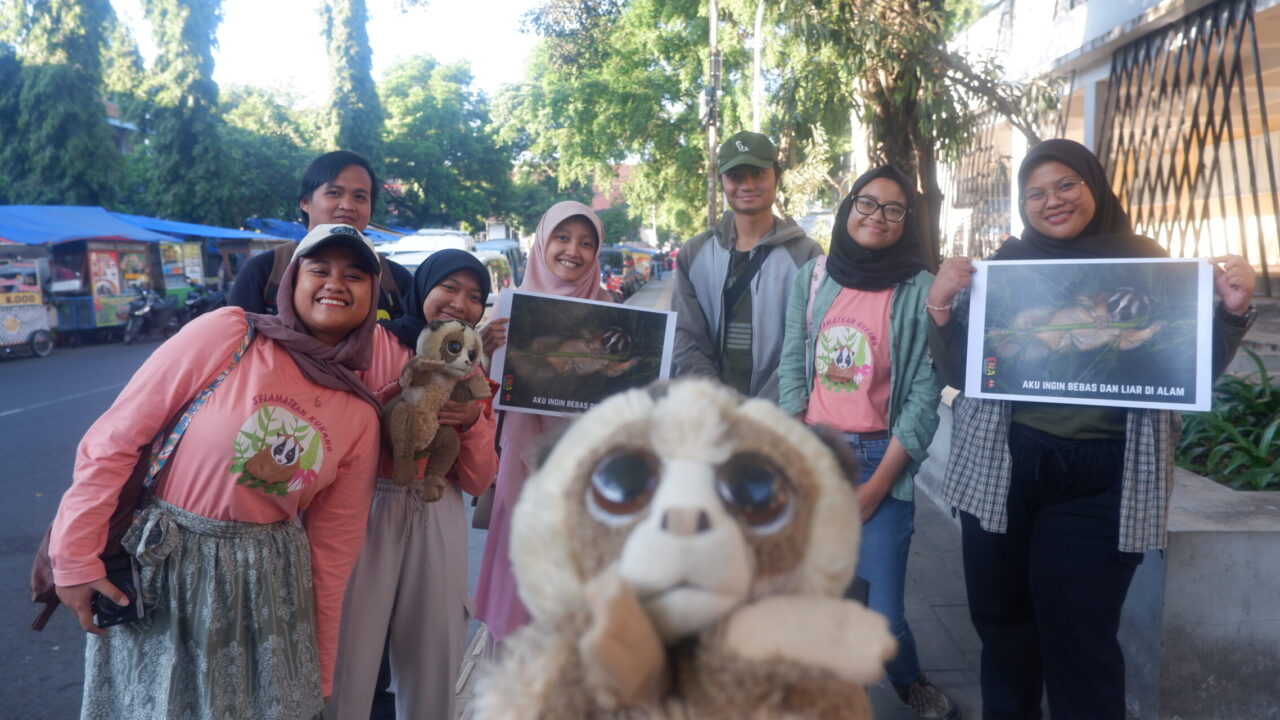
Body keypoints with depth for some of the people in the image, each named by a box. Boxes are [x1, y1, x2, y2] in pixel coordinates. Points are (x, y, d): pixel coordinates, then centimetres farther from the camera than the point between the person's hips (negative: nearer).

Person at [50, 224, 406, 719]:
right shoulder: (227, 334, -13)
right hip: (162, 567, -3)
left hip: (269, 582, 3)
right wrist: (75, 558, -10)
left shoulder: (361, 414, -1)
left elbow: (336, 542, 4)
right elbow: (113, 440, -10)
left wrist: (318, 674, 9)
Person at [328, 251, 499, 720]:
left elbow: (478, 483, 5)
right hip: (366, 515, -4)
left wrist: (473, 421, -10)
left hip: (439, 526, 4)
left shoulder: (474, 375, 11)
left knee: (432, 667, 12)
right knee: (347, 664, 2)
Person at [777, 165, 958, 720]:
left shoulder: (921, 289, -4)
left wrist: (874, 487, -11)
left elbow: (924, 395, -7)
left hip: (880, 460, -2)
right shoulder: (813, 276, 6)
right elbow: (791, 371, 6)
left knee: (880, 614, -3)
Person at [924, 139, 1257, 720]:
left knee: (1078, 639, 1)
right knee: (1001, 621, 15)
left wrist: (1231, 311, -11)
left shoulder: (1147, 264, 3)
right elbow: (957, 372, 3)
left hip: (1098, 479, -2)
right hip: (1002, 470, 2)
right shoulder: (1004, 264, 6)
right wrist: (940, 307, -13)